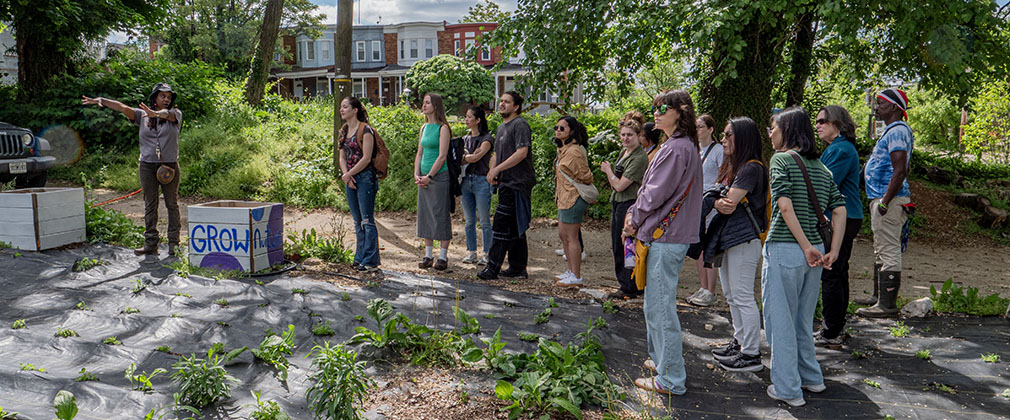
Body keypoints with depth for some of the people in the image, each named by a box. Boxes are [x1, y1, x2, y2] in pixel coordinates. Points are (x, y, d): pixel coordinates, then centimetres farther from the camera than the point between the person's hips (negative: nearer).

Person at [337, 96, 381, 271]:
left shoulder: (365, 130, -10)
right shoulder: (344, 131, 14)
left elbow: (366, 158, -15)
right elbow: (342, 157, 14)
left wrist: (348, 174, -11)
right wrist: (345, 175, -3)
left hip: (365, 178, -8)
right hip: (350, 180, 8)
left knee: (367, 221, -4)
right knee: (358, 221, 13)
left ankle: (370, 260, 2)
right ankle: (360, 258, 21)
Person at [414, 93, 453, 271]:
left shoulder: (442, 128, -9)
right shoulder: (424, 127, 13)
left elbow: (442, 156, -14)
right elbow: (419, 153, 15)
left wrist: (429, 176, -14)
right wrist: (416, 174, 3)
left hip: (439, 176, -8)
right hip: (424, 178, 8)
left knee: (441, 215, -3)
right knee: (425, 215, 9)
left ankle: (443, 256, 3)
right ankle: (427, 255, 17)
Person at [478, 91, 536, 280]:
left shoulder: (520, 124, -10)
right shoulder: (502, 127, 20)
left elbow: (522, 153, -21)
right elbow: (497, 154, 27)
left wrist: (497, 169, -18)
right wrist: (492, 171, 7)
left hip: (516, 184, -10)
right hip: (507, 183, 10)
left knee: (501, 225, -9)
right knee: (514, 228, 12)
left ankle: (493, 268, -5)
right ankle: (518, 268, 18)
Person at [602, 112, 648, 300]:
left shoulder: (639, 158, -17)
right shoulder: (624, 152, 12)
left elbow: (620, 185, -19)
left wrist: (608, 170, -5)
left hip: (630, 205, -10)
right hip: (617, 204, 10)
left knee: (626, 247, -3)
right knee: (617, 247, 14)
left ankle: (629, 289, 7)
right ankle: (625, 285, 25)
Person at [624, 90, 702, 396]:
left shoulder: (676, 149, -17)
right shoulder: (683, 146, 16)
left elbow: (656, 193, -18)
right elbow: (652, 188, 18)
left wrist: (634, 220, -4)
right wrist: (635, 213, 7)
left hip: (665, 238, -11)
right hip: (669, 236, 11)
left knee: (660, 308, -3)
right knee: (656, 304, 21)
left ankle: (671, 380, 6)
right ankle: (660, 360, 35)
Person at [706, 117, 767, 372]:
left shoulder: (752, 168, -14)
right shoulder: (729, 166, 16)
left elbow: (730, 202, -21)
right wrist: (719, 203, -16)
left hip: (744, 238, -10)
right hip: (727, 236, 10)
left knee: (743, 296, -5)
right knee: (731, 295, 17)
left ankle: (752, 354, 3)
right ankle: (740, 341, 30)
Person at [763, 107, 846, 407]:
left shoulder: (781, 159, -7)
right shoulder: (821, 167, 12)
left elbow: (785, 205, -18)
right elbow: (839, 210, 6)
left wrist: (806, 246, -17)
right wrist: (833, 251, 2)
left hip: (784, 250, -7)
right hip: (813, 251, 7)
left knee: (781, 320, 4)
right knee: (803, 318, 21)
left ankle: (788, 389, 10)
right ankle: (811, 378, 33)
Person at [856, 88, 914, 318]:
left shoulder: (897, 131, -14)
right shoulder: (893, 131, 19)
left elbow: (900, 172, -22)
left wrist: (884, 202, -23)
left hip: (890, 200, -11)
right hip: (881, 199, 11)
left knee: (888, 252, -8)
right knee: (881, 252, 16)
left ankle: (887, 305, -5)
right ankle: (880, 298, 25)